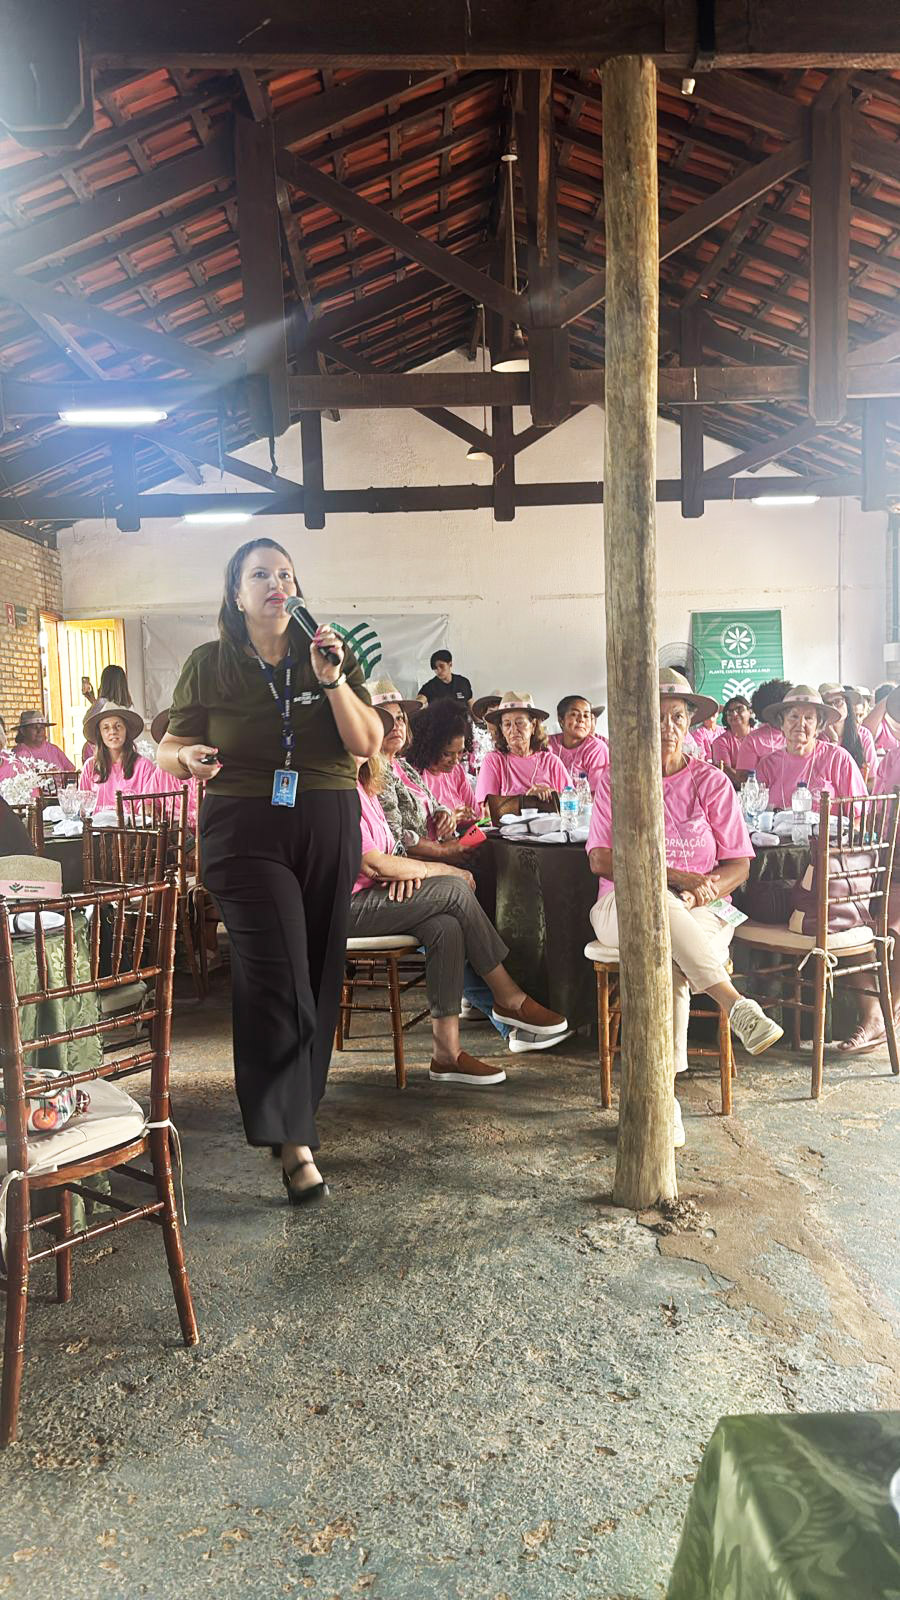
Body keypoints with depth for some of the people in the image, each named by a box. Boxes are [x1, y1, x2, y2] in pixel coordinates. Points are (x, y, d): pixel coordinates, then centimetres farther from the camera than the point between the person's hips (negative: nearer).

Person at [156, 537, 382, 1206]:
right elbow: (168, 750, 7)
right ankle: (294, 1140, -7)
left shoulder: (332, 656, 8)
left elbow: (367, 744, -1)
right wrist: (189, 760, -15)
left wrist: (333, 681, -12)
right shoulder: (209, 665, 5)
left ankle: (296, 1105, 28)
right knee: (278, 975, -12)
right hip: (246, 832, -3)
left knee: (318, 973, 8)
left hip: (329, 830, 3)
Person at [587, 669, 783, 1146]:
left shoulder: (711, 782, 10)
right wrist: (675, 875, -15)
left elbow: (739, 864, 7)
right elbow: (600, 859, -3)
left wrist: (707, 889, -17)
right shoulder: (614, 782, 10)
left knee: (667, 955, -36)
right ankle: (735, 1004, -41)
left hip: (698, 914, 0)